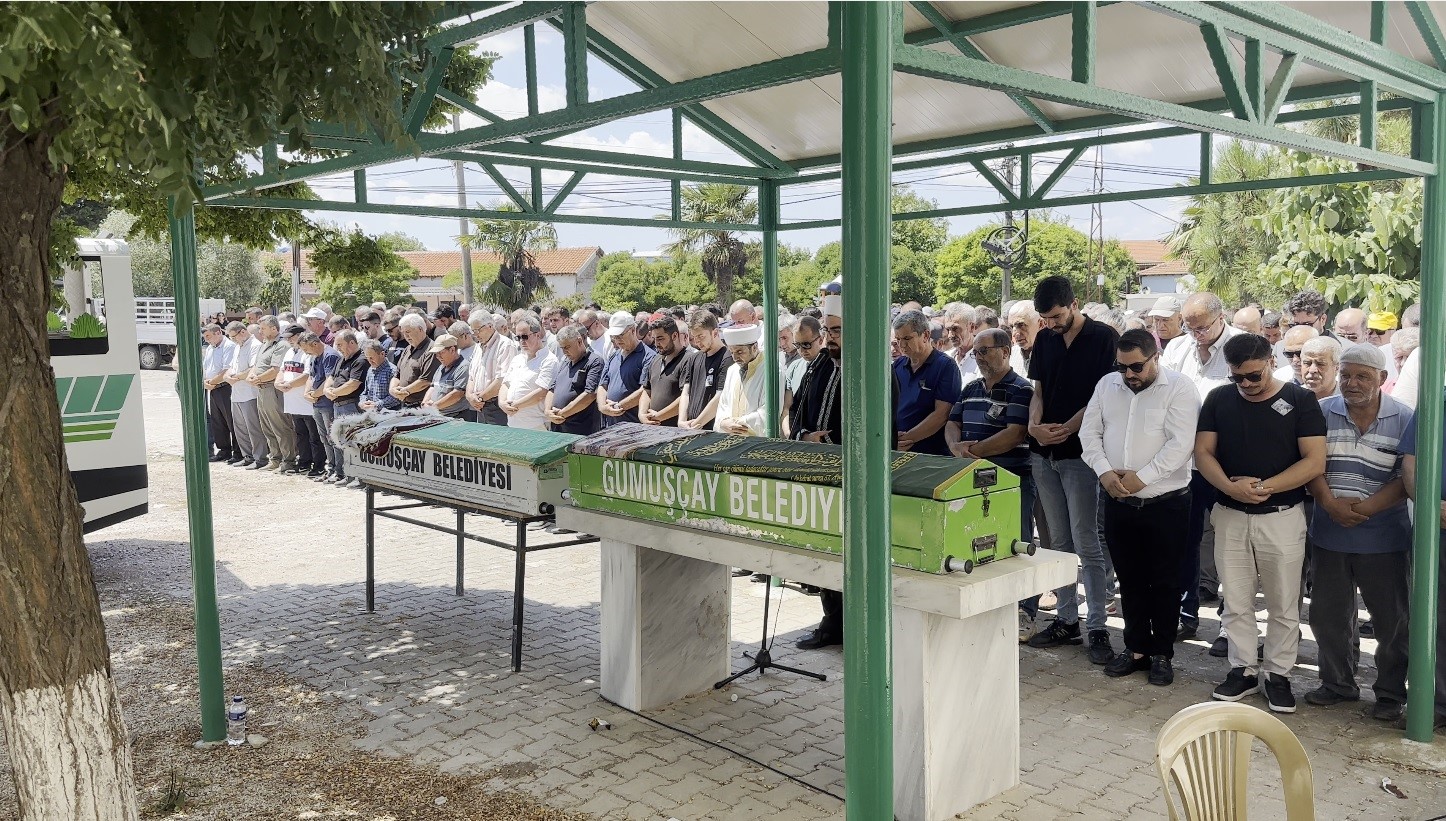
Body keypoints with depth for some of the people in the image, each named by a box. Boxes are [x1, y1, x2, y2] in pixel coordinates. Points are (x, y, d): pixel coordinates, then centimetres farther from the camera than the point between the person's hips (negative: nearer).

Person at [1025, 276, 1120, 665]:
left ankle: (1097, 628, 4)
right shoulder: (1045, 339, 11)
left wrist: (1067, 429, -18)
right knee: (1059, 542, 11)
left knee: (1086, 543, -4)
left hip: (1079, 453, -5)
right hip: (1044, 453, 6)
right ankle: (1066, 620, 19)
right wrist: (1034, 424, -6)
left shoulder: (1104, 338, -6)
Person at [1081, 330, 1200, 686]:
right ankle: (1136, 647, 26)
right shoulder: (1107, 385, 6)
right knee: (1130, 579, 14)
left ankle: (1162, 653, 19)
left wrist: (1142, 477, -20)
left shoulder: (1179, 388, -9)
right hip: (1118, 502, 5)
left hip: (1165, 503, -4)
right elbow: (1089, 433, 5)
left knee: (1164, 583, 6)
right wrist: (1104, 471, -10)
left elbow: (1181, 443, -18)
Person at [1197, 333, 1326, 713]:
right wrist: (1230, 486, -19)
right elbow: (1203, 453, 0)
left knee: (1283, 605, 7)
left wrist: (1266, 487, -20)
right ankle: (1243, 670, 22)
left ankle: (1279, 674, 21)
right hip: (1230, 515, 2)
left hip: (1282, 517, -2)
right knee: (1236, 602, 9)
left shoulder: (1300, 400, -5)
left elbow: (1314, 461, -10)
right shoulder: (1218, 399, 2)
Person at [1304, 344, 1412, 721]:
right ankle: (1338, 683, 29)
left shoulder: (1404, 420, -3)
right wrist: (1330, 504, -16)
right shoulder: (1322, 412, 3)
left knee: (1392, 619, 7)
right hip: (1329, 534, 2)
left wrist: (1364, 508, -17)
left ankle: (1391, 693, 22)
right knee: (1328, 615, 13)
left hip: (1383, 538, -2)